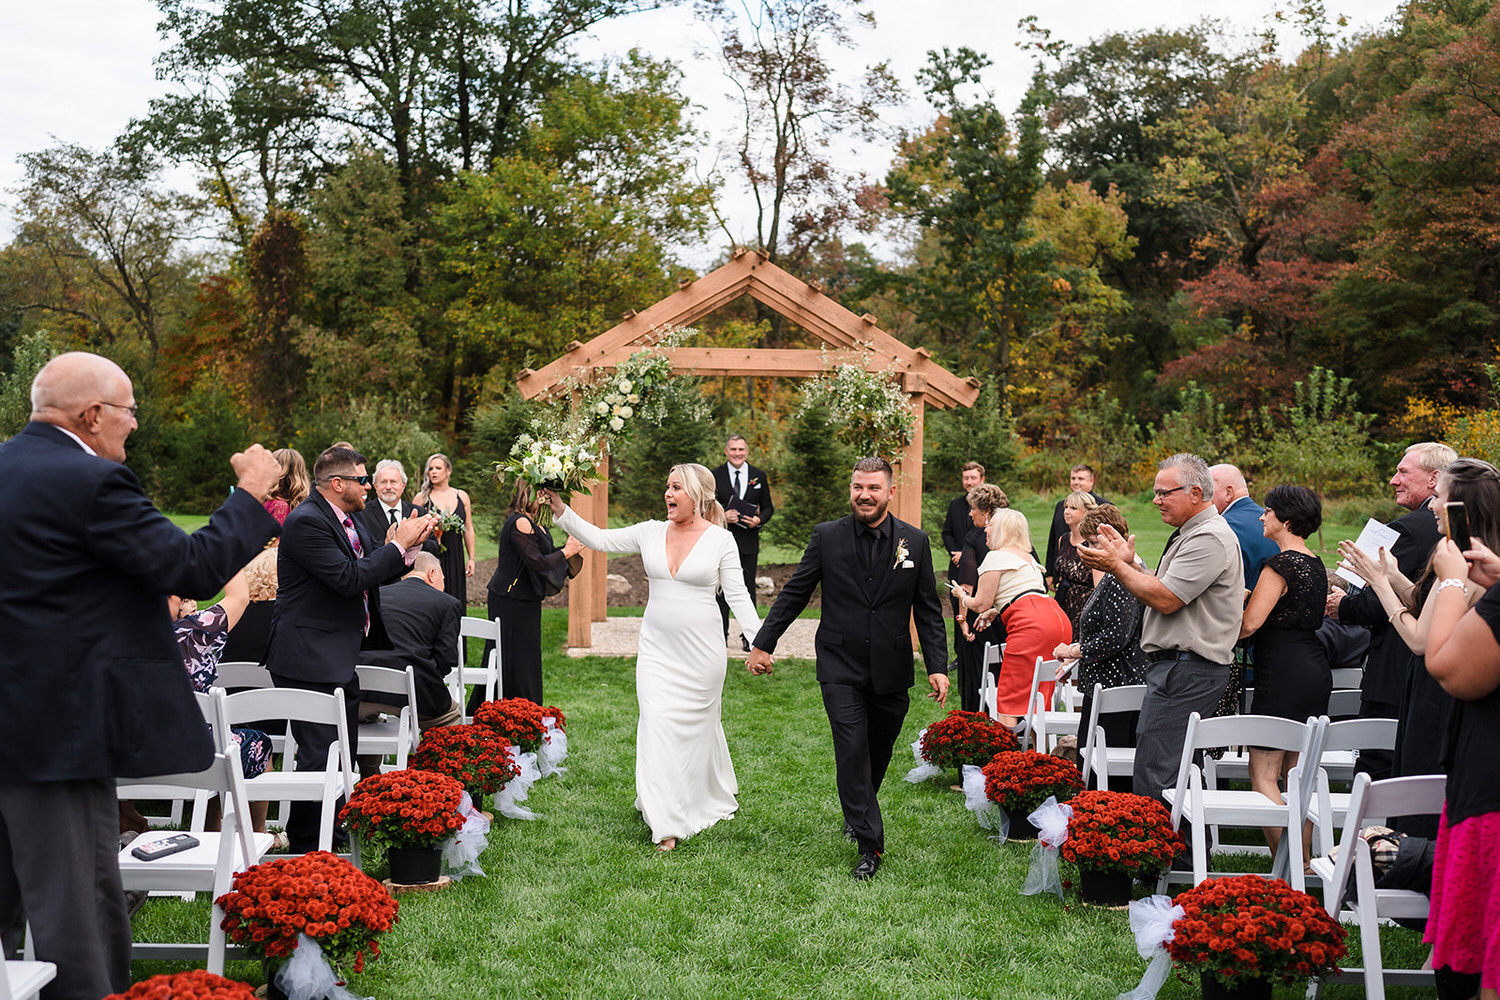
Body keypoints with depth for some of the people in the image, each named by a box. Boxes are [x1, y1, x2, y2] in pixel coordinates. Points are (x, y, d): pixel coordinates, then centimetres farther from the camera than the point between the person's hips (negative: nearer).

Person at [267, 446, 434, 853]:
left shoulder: (350, 520, 13)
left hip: (343, 658, 10)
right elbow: (349, 578, -24)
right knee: (319, 756, -9)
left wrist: (410, 545, 0)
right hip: (311, 662, -10)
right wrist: (398, 544, -15)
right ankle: (306, 851, 1)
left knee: (344, 754, 16)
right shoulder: (306, 521, -17)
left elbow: (375, 571, 16)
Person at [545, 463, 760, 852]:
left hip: (701, 652, -2)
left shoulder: (720, 539, -5)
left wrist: (759, 643, -12)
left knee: (699, 723, 10)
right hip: (657, 648, 3)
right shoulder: (651, 532, 4)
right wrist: (561, 511, -6)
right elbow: (598, 539, 5)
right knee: (657, 723, -7)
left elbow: (738, 596, -5)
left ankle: (714, 797, 36)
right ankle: (666, 823, -1)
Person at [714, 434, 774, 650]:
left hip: (748, 541, 1)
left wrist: (759, 520, -10)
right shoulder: (715, 476, 1)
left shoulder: (759, 476, 6)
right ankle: (720, 635, 12)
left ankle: (749, 636, 11)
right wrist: (722, 516, -16)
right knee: (721, 588, 3)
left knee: (748, 589, 5)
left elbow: (768, 507, 11)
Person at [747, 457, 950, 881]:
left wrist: (937, 666, -2)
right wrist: (763, 643, 2)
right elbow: (794, 594, 3)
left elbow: (928, 610, 4)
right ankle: (869, 844, -3)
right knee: (852, 751, -9)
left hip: (891, 670, 2)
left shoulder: (915, 541, 0)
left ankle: (857, 812, 42)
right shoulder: (827, 537, -3)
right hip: (841, 668, -2)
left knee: (879, 751, 14)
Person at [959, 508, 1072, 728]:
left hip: (1033, 626, -9)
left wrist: (963, 598, 21)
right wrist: (995, 612, 34)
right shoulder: (1027, 556, 28)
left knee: (1008, 698, -8)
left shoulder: (996, 556, 1)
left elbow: (981, 603, 2)